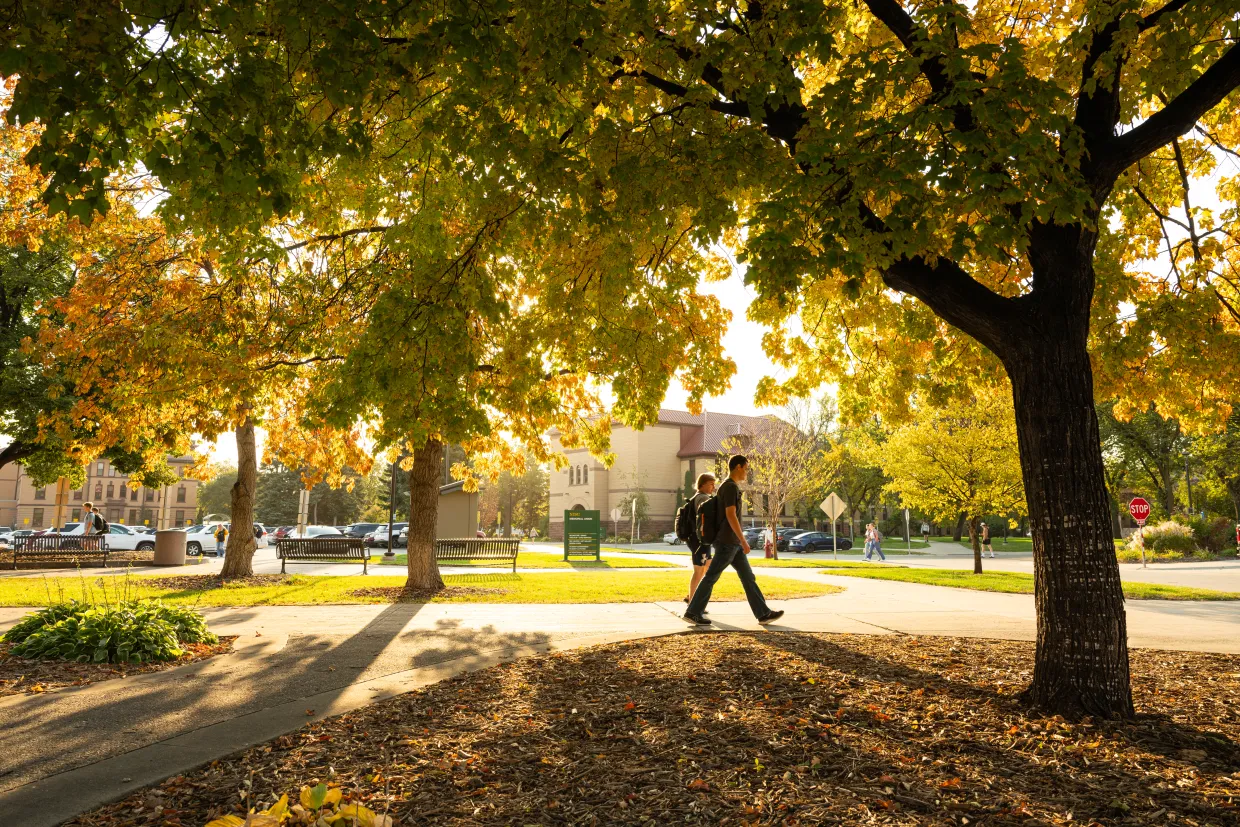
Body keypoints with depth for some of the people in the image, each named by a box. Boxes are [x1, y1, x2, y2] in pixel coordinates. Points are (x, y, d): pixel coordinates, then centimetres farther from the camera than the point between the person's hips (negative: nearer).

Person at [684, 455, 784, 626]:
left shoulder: (728, 487, 18)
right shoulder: (731, 487, -14)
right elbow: (731, 516, -21)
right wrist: (744, 541, -20)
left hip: (732, 543, 10)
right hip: (728, 542, -10)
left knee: (748, 577, 7)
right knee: (711, 577, -3)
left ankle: (763, 614, 7)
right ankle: (692, 613, 3)